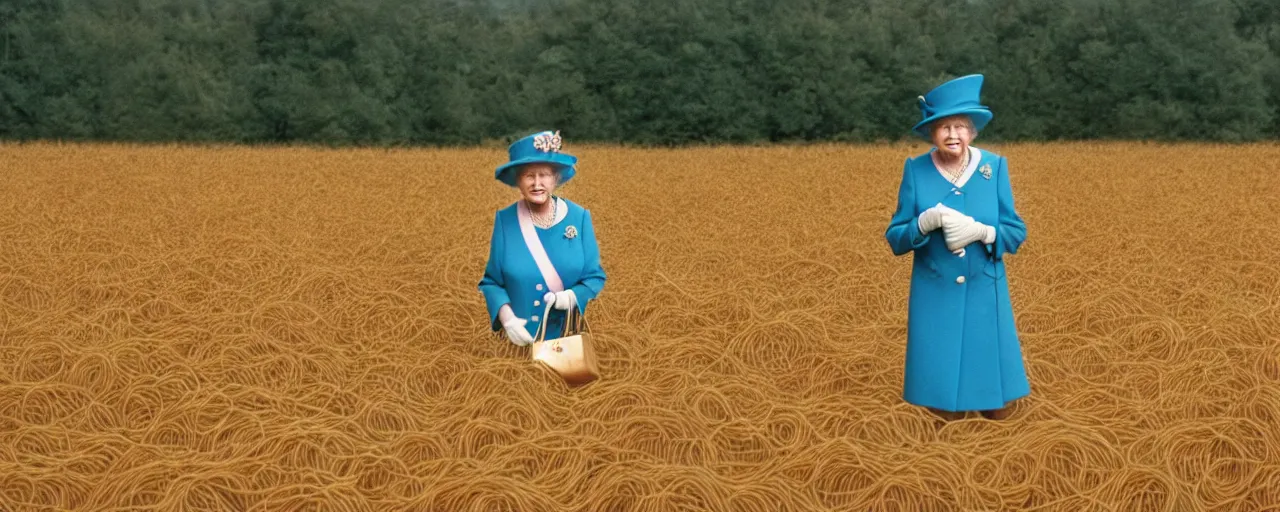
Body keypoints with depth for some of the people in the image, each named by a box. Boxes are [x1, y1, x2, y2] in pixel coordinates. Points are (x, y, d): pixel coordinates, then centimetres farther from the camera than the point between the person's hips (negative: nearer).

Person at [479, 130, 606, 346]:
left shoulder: (579, 217, -3)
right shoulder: (504, 220, -4)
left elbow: (595, 277, 1)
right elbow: (491, 281, 1)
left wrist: (572, 296, -19)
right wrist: (505, 315, -18)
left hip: (568, 337, 0)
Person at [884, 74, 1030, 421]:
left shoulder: (995, 167, -3)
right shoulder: (915, 170, -5)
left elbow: (1017, 234, -3)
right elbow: (895, 239, -4)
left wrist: (980, 231, -22)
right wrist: (927, 221, -23)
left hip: (984, 295, 1)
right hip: (935, 296, -1)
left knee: (996, 409, 5)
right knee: (947, 412, 2)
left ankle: (991, 399, 36)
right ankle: (946, 403, 33)